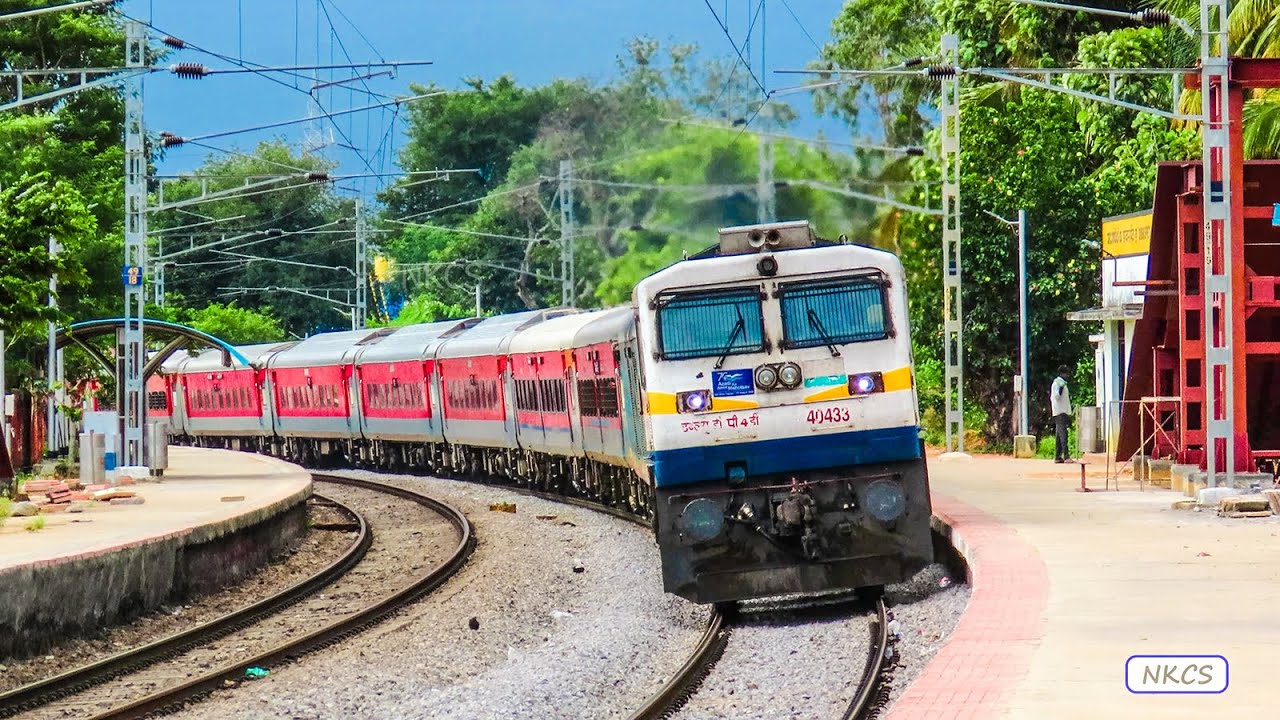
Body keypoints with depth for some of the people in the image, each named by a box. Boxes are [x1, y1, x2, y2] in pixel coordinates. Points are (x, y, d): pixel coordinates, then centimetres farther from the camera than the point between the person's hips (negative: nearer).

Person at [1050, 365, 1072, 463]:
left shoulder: (1063, 383, 19)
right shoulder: (1057, 383, -8)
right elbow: (1056, 396, -16)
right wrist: (1061, 388, -31)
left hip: (1064, 412, 10)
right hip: (1060, 412, -10)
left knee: (1059, 436, 9)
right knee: (1063, 435, -16)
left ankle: (1057, 457, 10)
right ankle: (1065, 456, -23)